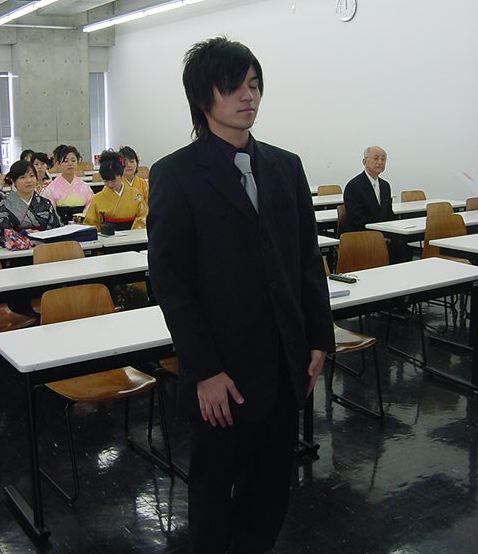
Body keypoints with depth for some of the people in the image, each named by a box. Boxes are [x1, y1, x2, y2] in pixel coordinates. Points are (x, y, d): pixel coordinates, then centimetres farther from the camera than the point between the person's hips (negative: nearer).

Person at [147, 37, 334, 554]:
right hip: (223, 368, -4)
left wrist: (319, 339, 6)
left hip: (286, 364, 5)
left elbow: (308, 259, 10)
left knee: (272, 488, 16)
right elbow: (170, 282, -10)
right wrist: (205, 371, -13)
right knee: (215, 484, 15)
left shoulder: (286, 166, 7)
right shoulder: (174, 175, -7)